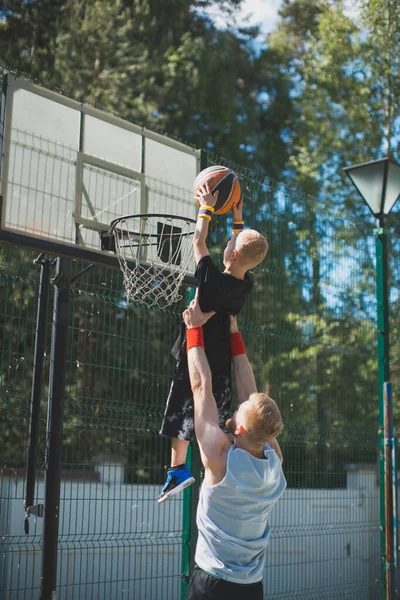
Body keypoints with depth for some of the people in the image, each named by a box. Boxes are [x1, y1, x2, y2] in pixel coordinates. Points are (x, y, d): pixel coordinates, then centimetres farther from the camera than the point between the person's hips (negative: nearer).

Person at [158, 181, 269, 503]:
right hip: (222, 364, 5)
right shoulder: (246, 285, -4)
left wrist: (207, 209, 8)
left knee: (181, 415, 7)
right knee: (215, 421, 10)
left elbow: (199, 241, -5)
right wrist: (238, 220, 22)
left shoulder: (212, 279, -19)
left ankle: (178, 469, 13)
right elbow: (248, 253, 17)